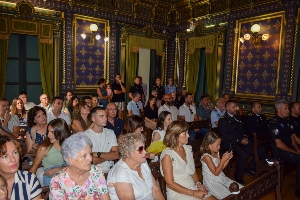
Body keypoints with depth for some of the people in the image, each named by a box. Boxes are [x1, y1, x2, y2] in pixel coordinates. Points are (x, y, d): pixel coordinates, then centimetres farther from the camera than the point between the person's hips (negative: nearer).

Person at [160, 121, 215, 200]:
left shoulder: (188, 148, 7)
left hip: (193, 188, 6)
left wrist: (198, 184, -3)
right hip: (177, 192, -6)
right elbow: (170, 184, -13)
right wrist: (193, 193, -15)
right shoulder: (167, 154, -13)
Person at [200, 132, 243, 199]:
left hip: (221, 178, 9)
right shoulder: (206, 156, -22)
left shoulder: (216, 153, 4)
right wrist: (223, 159, -22)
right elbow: (216, 172, -21)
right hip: (212, 182, -8)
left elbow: (221, 168, 11)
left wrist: (228, 159, -2)